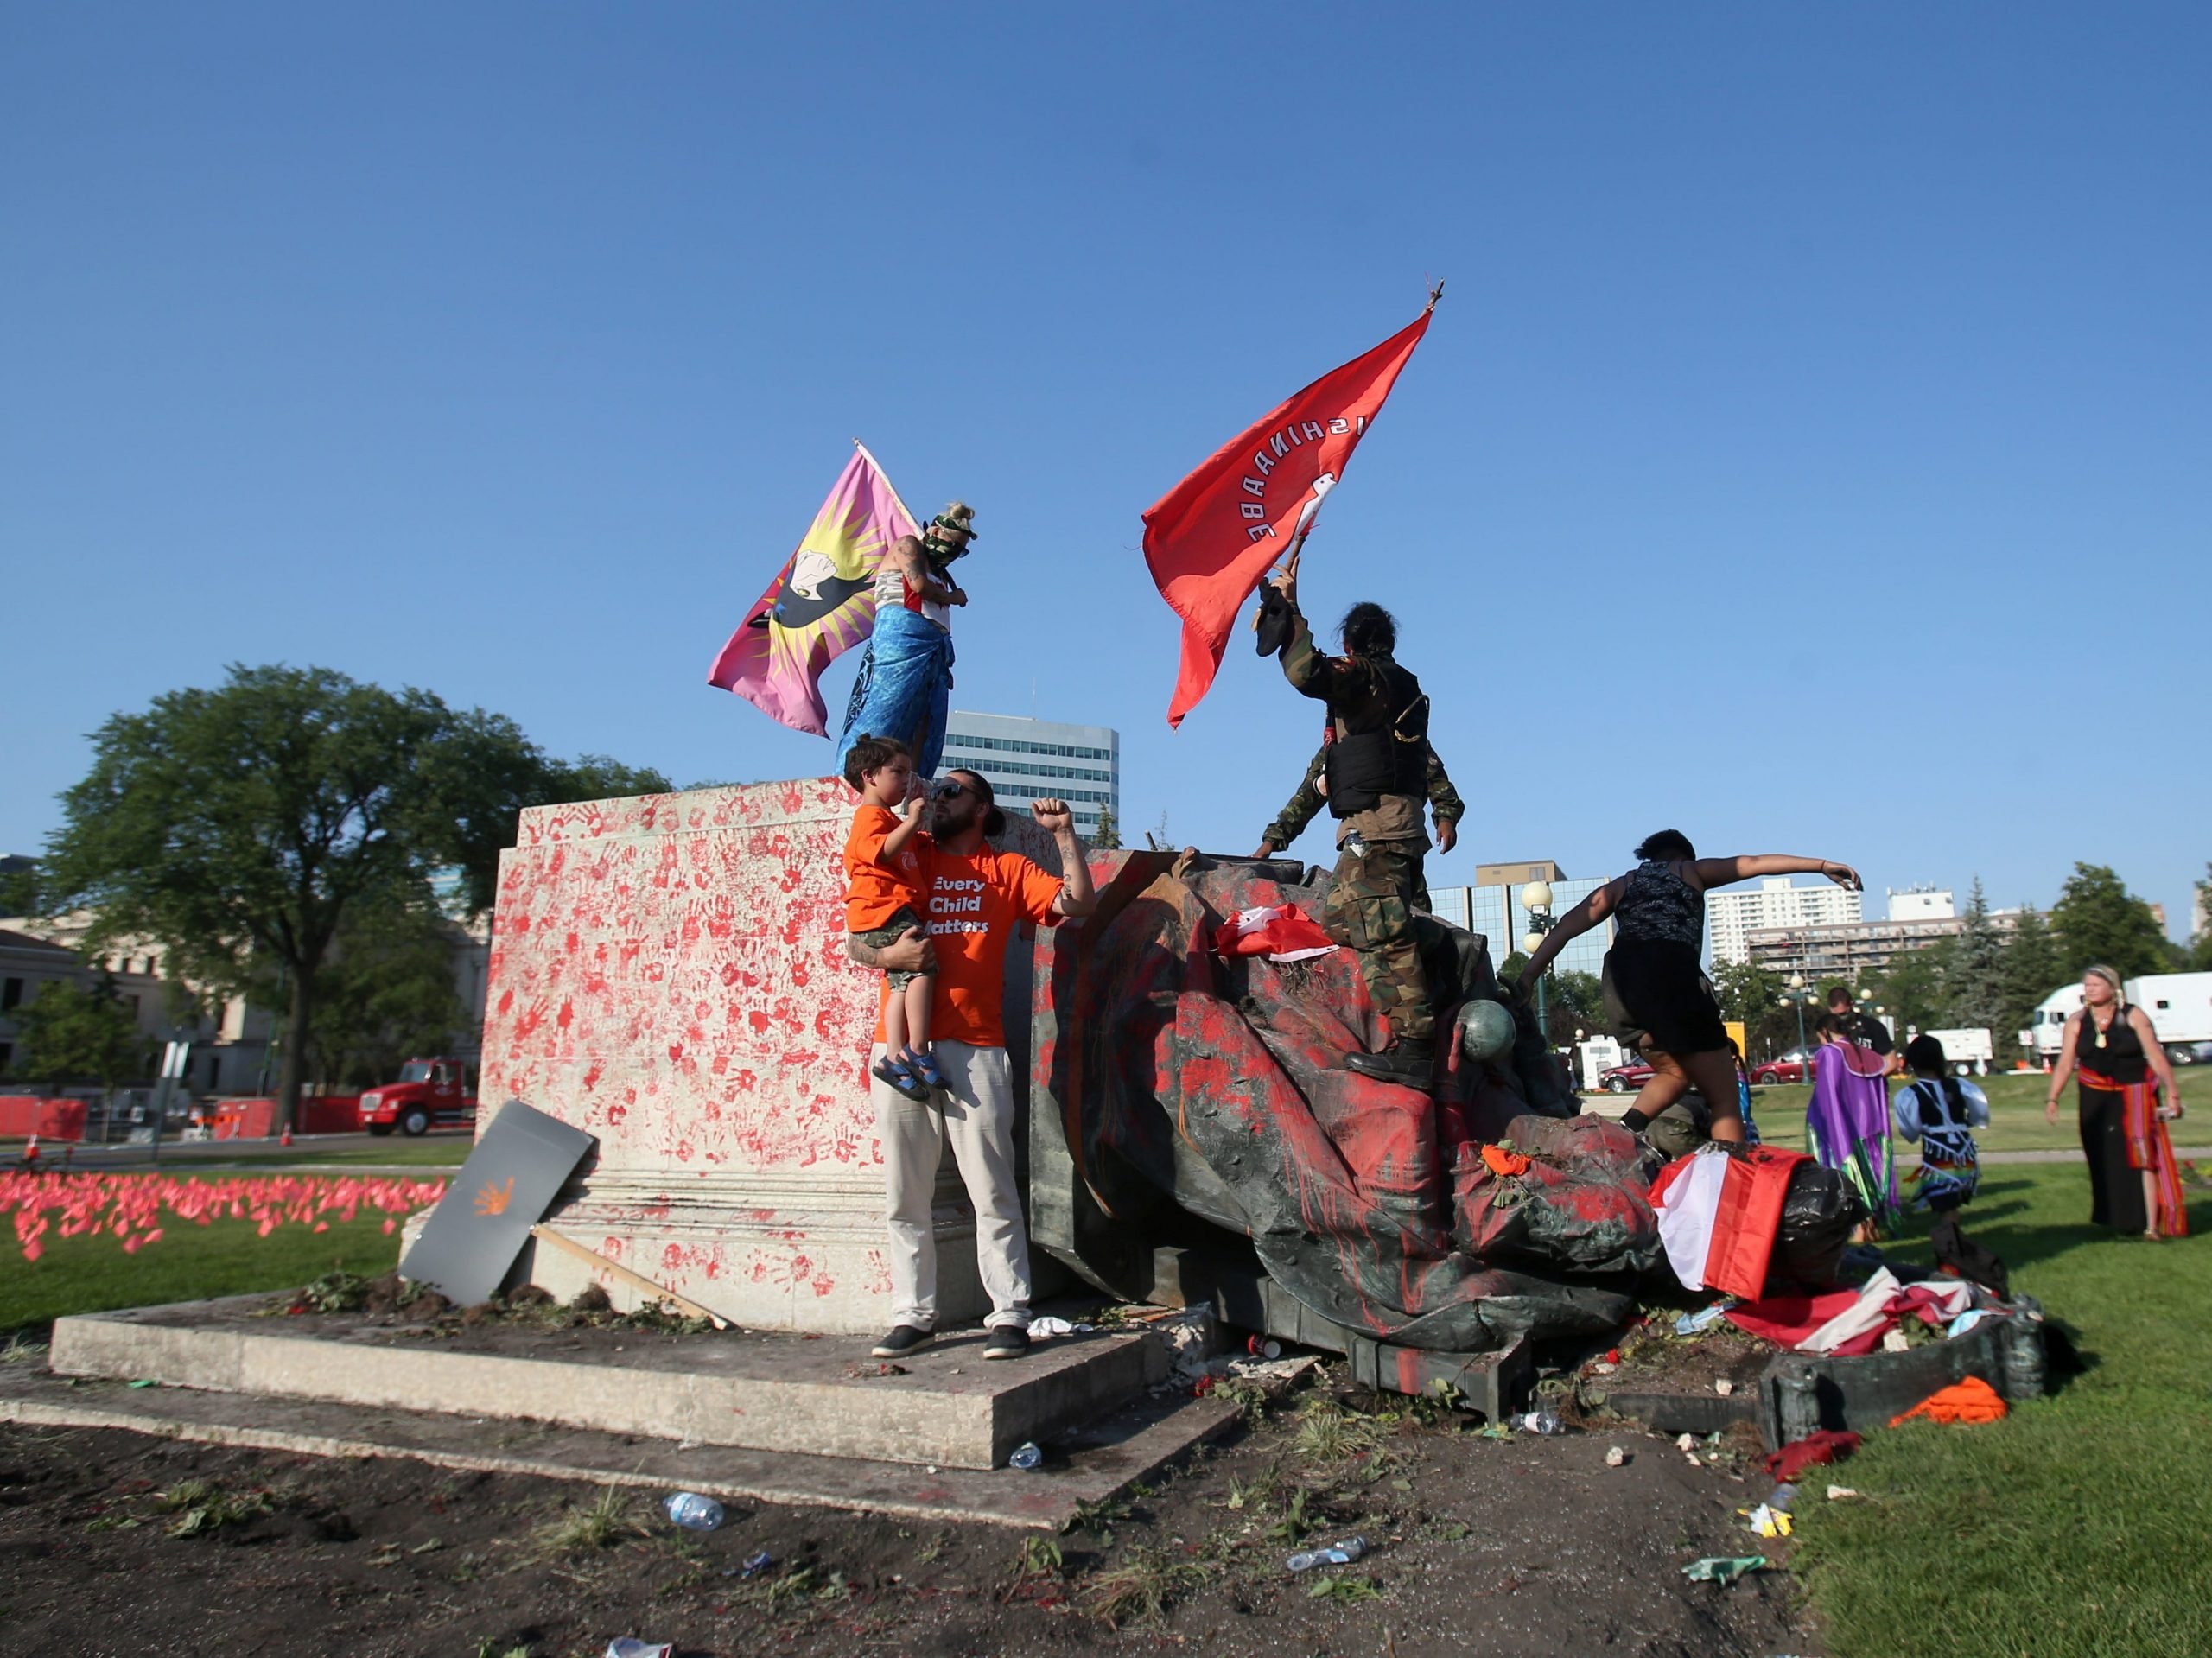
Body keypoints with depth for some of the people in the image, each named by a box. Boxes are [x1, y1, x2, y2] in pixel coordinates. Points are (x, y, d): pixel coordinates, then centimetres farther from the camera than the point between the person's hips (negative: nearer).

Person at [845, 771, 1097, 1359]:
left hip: (973, 1047, -2)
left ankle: (1009, 1315, 4)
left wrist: (1065, 835, -6)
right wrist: (883, 954, -8)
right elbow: (852, 941, 13)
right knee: (904, 1196, 6)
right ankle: (913, 1315, 14)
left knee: (992, 1190, -3)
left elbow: (1079, 905, 1)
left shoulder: (1006, 870, 11)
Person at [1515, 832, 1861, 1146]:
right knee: (1724, 1097, 4)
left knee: (1675, 1072, 25)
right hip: (1671, 975, -4)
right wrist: (1823, 865, 19)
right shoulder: (1691, 870, 24)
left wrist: (1524, 982, 14)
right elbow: (1755, 863, 17)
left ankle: (1627, 1128, 0)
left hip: (1618, 984, 4)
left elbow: (1565, 927, 18)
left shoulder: (1620, 884, 28)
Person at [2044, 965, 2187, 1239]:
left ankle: (2152, 1225, -8)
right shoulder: (2077, 1023, 1)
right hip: (2096, 1101, 3)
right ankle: (2113, 1220, 20)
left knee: (2141, 1155, -9)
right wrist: (2053, 1098, -8)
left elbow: (2156, 1057, -7)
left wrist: (2172, 1092, -12)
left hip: (2135, 1095, -3)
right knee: (2105, 1162, 7)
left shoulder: (2133, 1016, -5)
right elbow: (2065, 1064, -1)